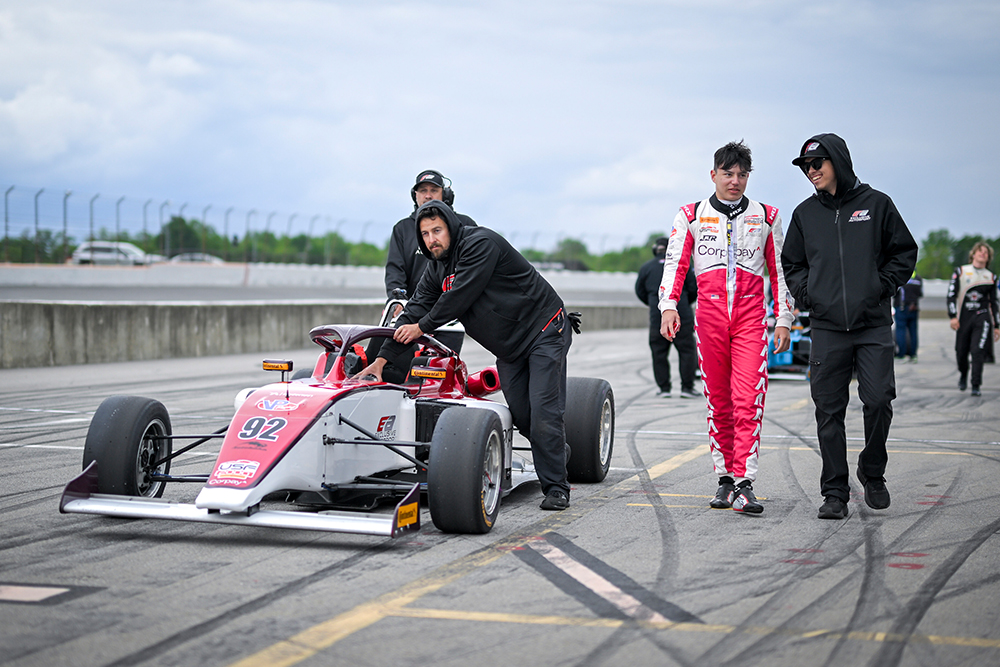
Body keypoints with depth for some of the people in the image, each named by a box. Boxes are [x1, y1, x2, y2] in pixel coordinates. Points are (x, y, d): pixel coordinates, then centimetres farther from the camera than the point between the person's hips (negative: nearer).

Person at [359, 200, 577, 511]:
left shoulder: (481, 243, -21)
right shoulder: (436, 269, 5)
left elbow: (459, 296, -25)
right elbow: (415, 310, 2)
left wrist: (422, 327, -13)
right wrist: (382, 359, -5)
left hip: (544, 331, -8)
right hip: (509, 348, 8)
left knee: (543, 412, -14)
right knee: (521, 416, 4)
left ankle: (556, 488, -9)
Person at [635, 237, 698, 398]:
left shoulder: (646, 268, 8)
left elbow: (640, 292, 14)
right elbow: (694, 288, 7)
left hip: (657, 317, 1)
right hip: (681, 315, -1)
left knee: (659, 353, 8)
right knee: (686, 350, 4)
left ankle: (664, 388, 8)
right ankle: (687, 387, 0)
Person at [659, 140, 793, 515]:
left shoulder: (766, 217, 12)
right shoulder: (691, 216, 10)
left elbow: (779, 271, 15)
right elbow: (675, 263, 2)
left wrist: (783, 319, 9)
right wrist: (668, 305, -13)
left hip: (751, 315, -1)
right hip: (710, 312, 1)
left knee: (748, 400, -13)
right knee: (717, 401, 5)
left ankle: (744, 486, -17)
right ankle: (725, 480, 14)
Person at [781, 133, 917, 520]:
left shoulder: (876, 204, 4)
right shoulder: (805, 214, 12)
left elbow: (905, 252, 9)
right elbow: (792, 263, 21)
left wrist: (882, 287, -3)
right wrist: (806, 296, 5)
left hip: (874, 327, -2)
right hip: (827, 328, 2)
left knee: (879, 401, -6)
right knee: (829, 412, 0)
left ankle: (872, 473, 18)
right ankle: (834, 493, 8)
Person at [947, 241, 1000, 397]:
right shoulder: (961, 272, 6)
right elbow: (951, 294, 1)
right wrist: (953, 316, -10)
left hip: (982, 317, 0)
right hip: (963, 318, 0)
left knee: (977, 351, -13)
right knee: (961, 352, 5)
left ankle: (976, 386, -9)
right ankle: (963, 376, 35)